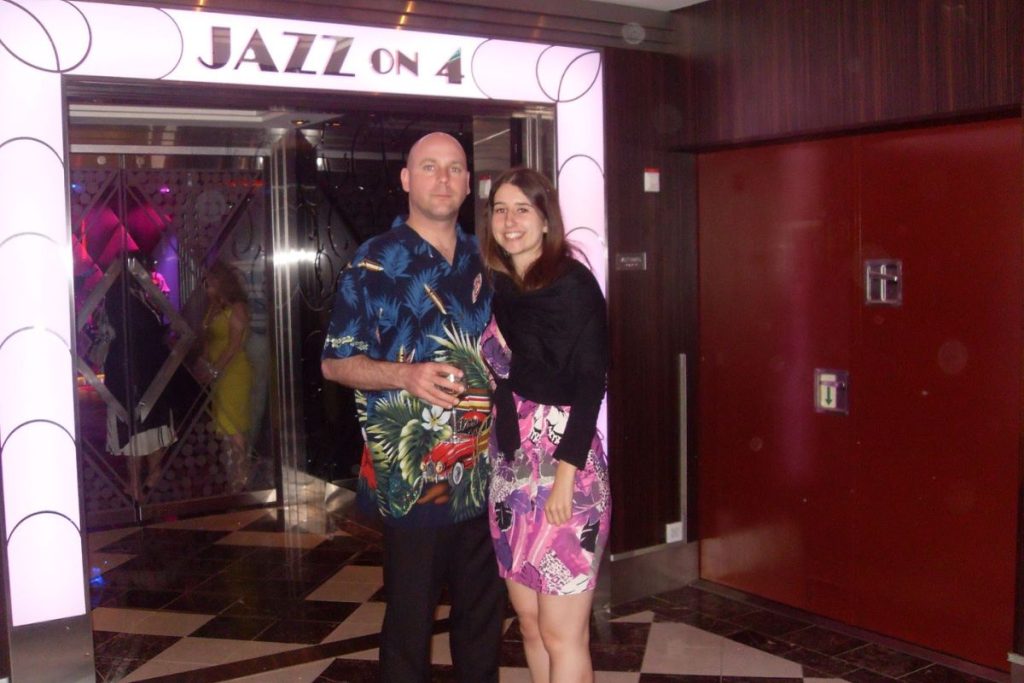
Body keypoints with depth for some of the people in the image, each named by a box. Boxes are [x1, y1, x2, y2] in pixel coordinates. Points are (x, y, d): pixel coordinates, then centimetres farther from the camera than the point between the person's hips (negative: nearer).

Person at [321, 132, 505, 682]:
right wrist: (406, 375, -21)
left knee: (484, 614, 16)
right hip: (412, 479, -5)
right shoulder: (375, 264, -5)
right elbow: (335, 363, -5)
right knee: (410, 616, 6)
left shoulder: (482, 259, 10)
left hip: (484, 473, 5)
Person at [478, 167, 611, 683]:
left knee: (561, 635, 0)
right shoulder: (498, 288, 11)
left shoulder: (572, 282, -7)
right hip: (509, 469, 7)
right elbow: (500, 384, 13)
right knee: (529, 621, 14)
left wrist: (564, 473, -18)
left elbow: (590, 383, -13)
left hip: (562, 468, -6)